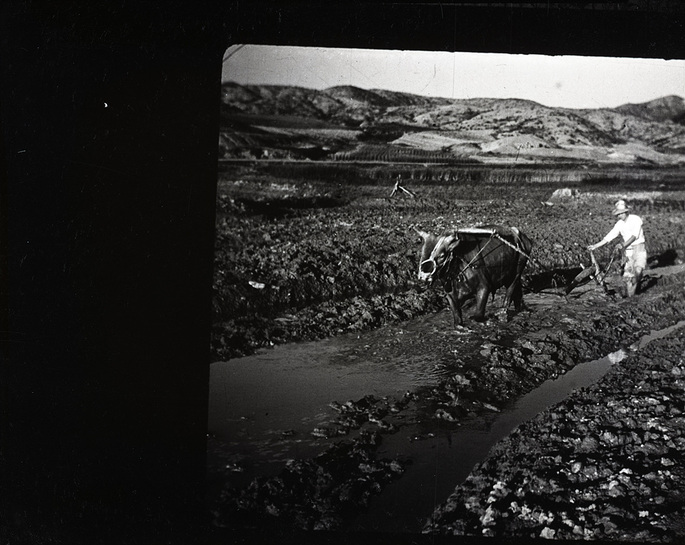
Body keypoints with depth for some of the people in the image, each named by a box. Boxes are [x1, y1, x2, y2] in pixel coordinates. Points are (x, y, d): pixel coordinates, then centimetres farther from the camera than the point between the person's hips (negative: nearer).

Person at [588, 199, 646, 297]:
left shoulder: (636, 219, -8)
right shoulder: (619, 224, 6)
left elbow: (634, 236, -18)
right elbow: (608, 237, 5)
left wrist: (623, 244, -28)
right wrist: (595, 246, -2)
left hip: (638, 247, -5)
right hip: (628, 250, 5)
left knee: (638, 270, -26)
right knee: (628, 274, 0)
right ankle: (629, 295, 8)